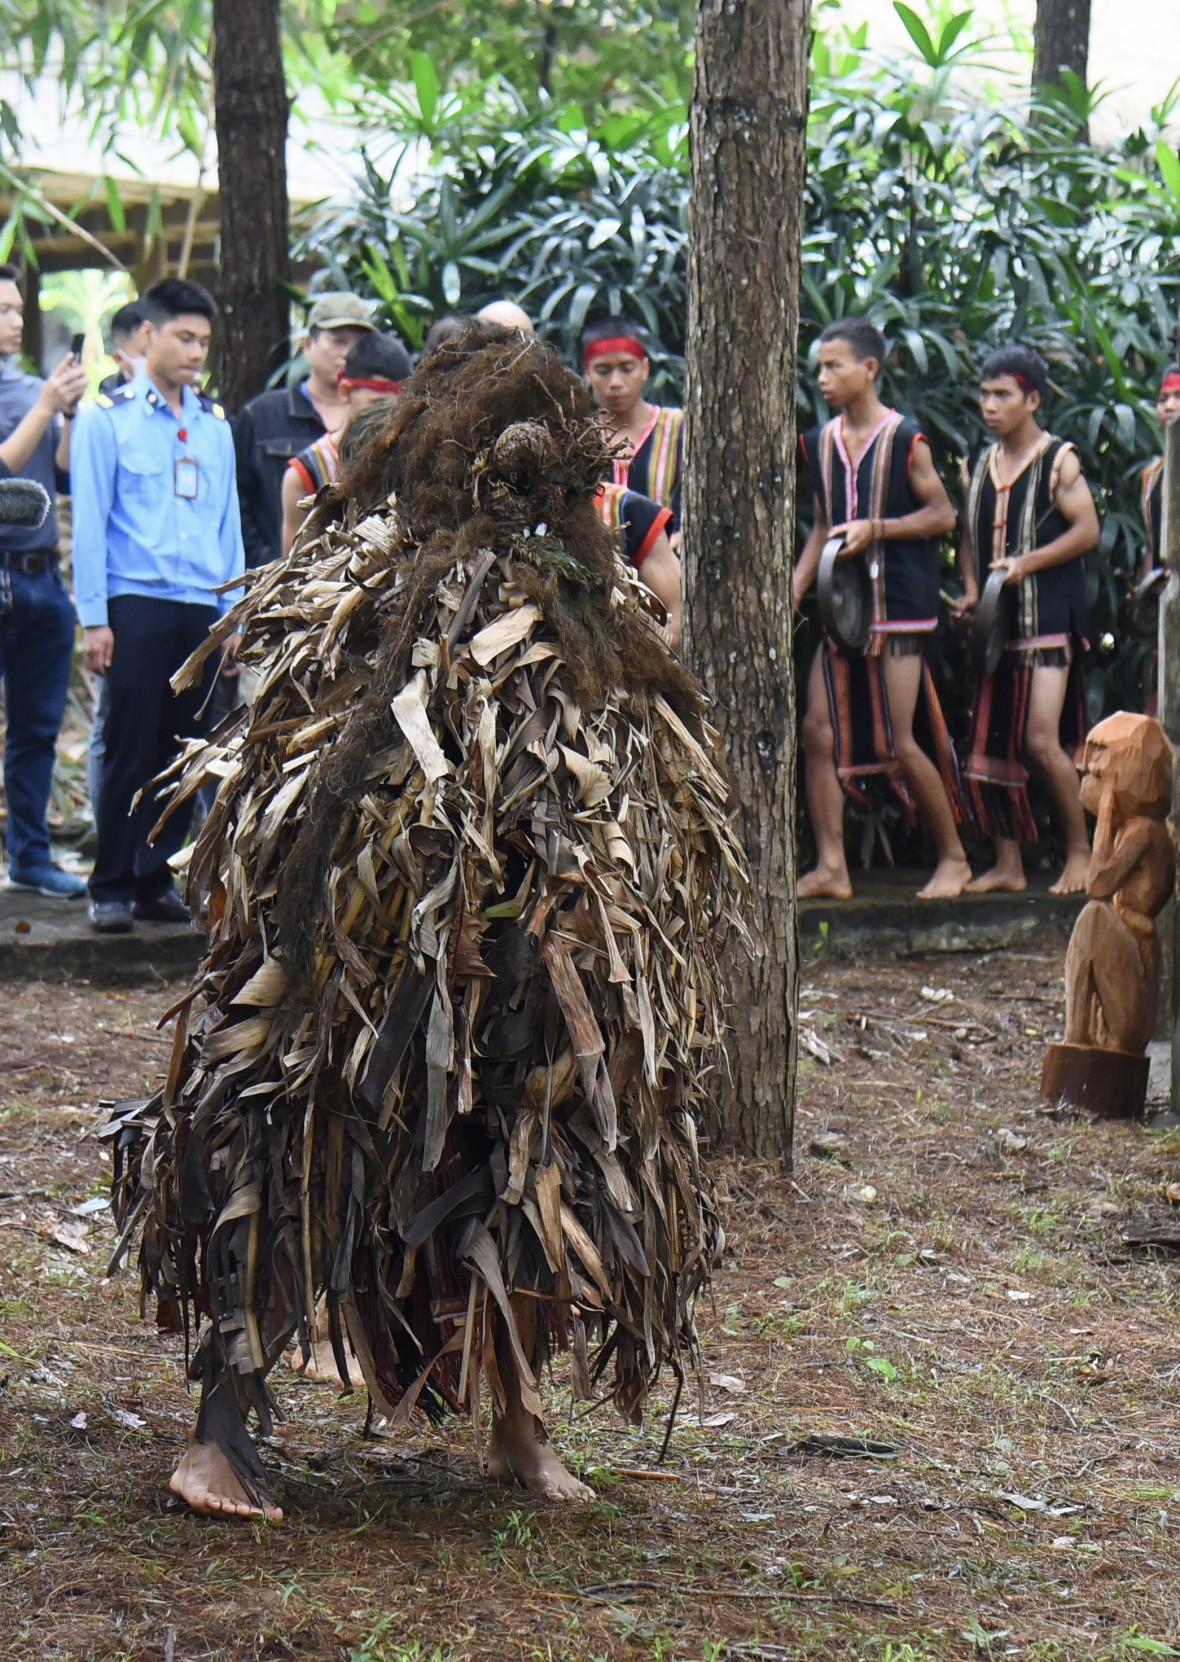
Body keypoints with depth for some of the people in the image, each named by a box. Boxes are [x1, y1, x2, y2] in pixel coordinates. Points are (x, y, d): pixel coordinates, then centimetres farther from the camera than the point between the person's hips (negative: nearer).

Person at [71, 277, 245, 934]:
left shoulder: (215, 422, 12)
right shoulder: (108, 417, -1)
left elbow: (228, 518, 15)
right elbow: (89, 521, -3)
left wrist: (232, 611, 10)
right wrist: (94, 619, -8)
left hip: (202, 609, 4)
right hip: (137, 604, -4)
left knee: (181, 751, 7)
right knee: (131, 749, -3)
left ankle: (156, 879, 15)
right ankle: (112, 887, 4)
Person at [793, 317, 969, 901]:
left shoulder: (905, 440, -7)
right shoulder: (819, 443, 11)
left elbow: (943, 515, -5)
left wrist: (875, 529, -17)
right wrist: (796, 586, 7)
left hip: (898, 610, -6)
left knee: (897, 744, -7)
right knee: (819, 731, -2)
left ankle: (953, 857, 9)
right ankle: (831, 867, 3)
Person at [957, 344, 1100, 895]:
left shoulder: (1058, 460, -3)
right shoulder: (979, 466, 15)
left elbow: (1088, 530, -9)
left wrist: (1026, 563, -18)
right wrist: (970, 591, 3)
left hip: (1049, 619, -7)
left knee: (1041, 740, -15)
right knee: (992, 746, 4)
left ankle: (1080, 850, 0)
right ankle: (1007, 865, 11)